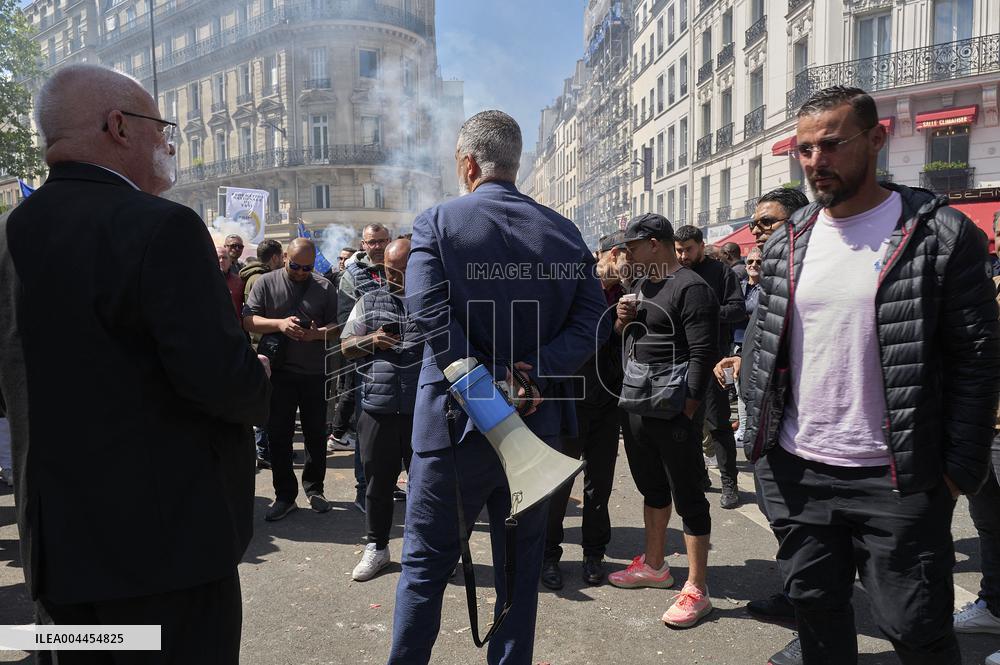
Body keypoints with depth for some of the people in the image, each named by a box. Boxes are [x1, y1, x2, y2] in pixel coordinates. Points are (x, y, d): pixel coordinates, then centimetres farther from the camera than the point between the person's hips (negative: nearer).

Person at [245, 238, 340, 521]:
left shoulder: (324, 287, 5)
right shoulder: (266, 283, 2)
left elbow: (336, 324, 6)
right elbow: (248, 320, -4)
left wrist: (319, 333, -15)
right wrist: (279, 324, -20)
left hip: (315, 372, 1)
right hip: (279, 371, -1)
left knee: (316, 433, 10)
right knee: (278, 435, 4)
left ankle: (314, 488, 27)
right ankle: (285, 495, 16)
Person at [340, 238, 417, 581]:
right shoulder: (370, 301, 12)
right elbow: (346, 346, 14)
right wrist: (371, 340, -6)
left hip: (425, 409, -2)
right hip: (378, 407, 2)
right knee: (377, 481, 12)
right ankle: (377, 546, 30)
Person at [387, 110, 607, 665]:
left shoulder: (437, 222, -6)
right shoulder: (565, 232, 4)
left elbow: (430, 311, -18)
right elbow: (591, 320, -3)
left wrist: (492, 384, -16)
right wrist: (532, 373, -11)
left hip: (455, 419, -3)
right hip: (539, 423, 4)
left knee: (427, 562, 13)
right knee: (520, 562, 18)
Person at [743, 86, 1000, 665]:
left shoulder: (942, 233, -7)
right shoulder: (787, 243, 6)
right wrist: (760, 440, 6)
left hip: (897, 481, -4)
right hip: (796, 471, 4)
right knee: (817, 607, 17)